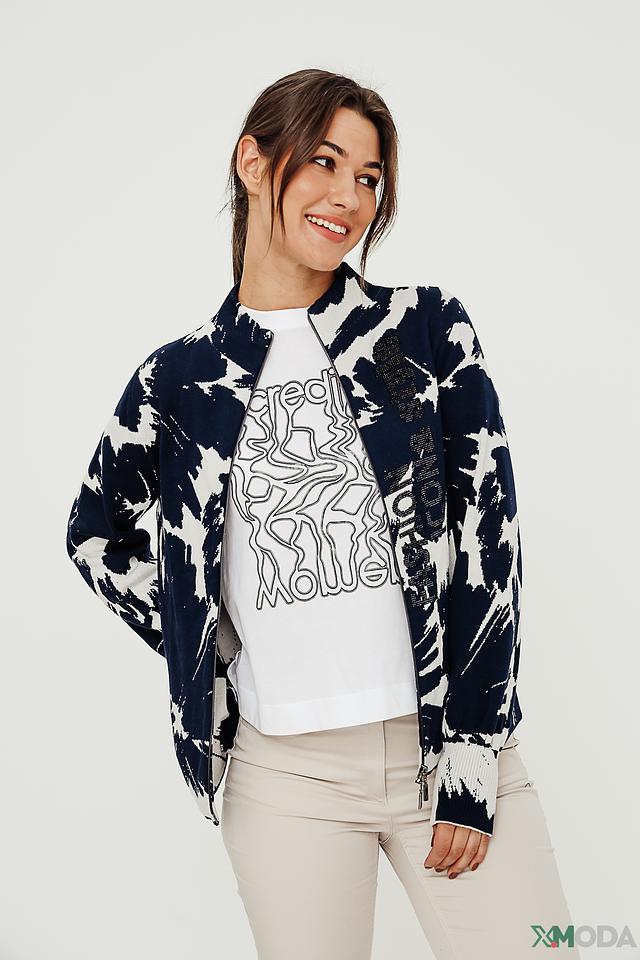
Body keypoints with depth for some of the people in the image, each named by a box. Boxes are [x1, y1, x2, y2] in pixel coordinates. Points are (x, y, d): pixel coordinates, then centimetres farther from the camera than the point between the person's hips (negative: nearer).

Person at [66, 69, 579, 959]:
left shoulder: (428, 327, 1)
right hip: (284, 770, 1)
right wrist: (202, 649, 7)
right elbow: (95, 530, 20)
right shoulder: (181, 378, 4)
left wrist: (472, 758, -6)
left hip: (445, 746, 0)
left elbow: (488, 536, -2)